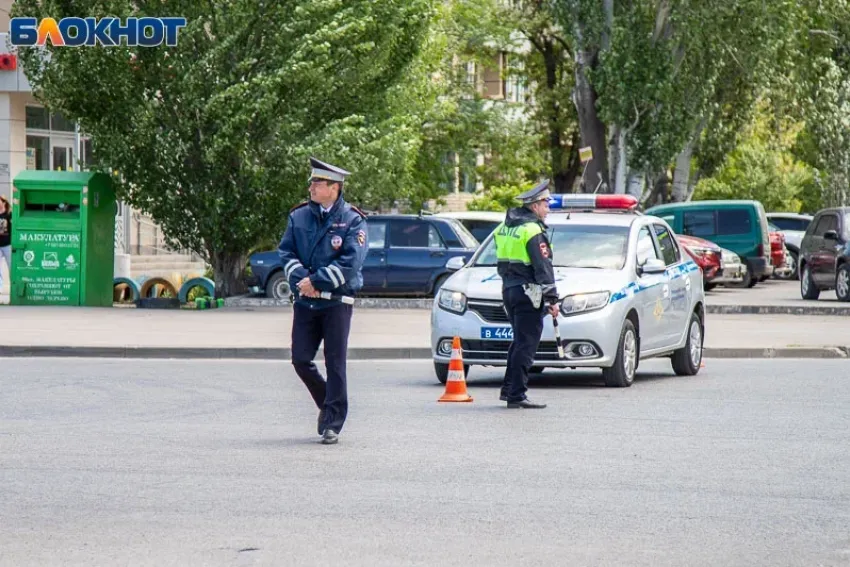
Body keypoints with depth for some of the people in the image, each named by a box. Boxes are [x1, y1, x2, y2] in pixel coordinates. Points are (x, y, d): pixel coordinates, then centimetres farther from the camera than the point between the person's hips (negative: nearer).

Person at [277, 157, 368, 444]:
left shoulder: (352, 220, -4)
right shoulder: (299, 216, 9)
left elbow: (351, 261, -13)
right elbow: (286, 251, 6)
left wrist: (317, 282, -17)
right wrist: (301, 279, -13)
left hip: (336, 301, -4)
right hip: (305, 301, 4)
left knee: (335, 363, -2)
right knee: (300, 360, 2)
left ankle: (333, 423, 4)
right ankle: (327, 404, 25)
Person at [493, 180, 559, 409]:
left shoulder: (505, 227, 12)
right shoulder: (533, 230, -14)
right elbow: (543, 267, -16)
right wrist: (552, 299, -15)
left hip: (509, 289, 9)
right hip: (527, 292, -9)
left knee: (519, 342, 19)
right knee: (526, 344, -6)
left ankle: (508, 388, 21)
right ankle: (516, 395, -8)